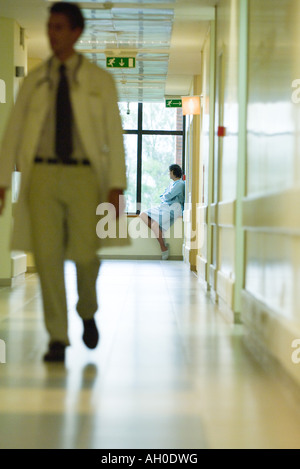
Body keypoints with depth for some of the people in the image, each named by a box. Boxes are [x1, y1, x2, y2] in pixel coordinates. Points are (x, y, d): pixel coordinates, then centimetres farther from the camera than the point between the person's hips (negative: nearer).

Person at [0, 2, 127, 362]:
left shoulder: (99, 81, 6)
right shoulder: (34, 81, 11)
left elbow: (114, 135, 3)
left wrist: (116, 186, -6)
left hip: (83, 174, -1)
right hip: (43, 174, 1)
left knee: (85, 254, -3)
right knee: (47, 255, -4)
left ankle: (87, 313, 29)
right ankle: (57, 338, 6)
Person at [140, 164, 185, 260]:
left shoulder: (180, 184, -8)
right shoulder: (172, 183, 23)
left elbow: (168, 196, -15)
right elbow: (162, 196, 26)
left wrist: (163, 197, 6)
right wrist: (164, 197, 4)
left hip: (172, 210, -10)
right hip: (163, 207, 10)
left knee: (155, 224, -30)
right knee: (143, 215, -5)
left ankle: (164, 249, -19)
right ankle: (160, 235, -10)